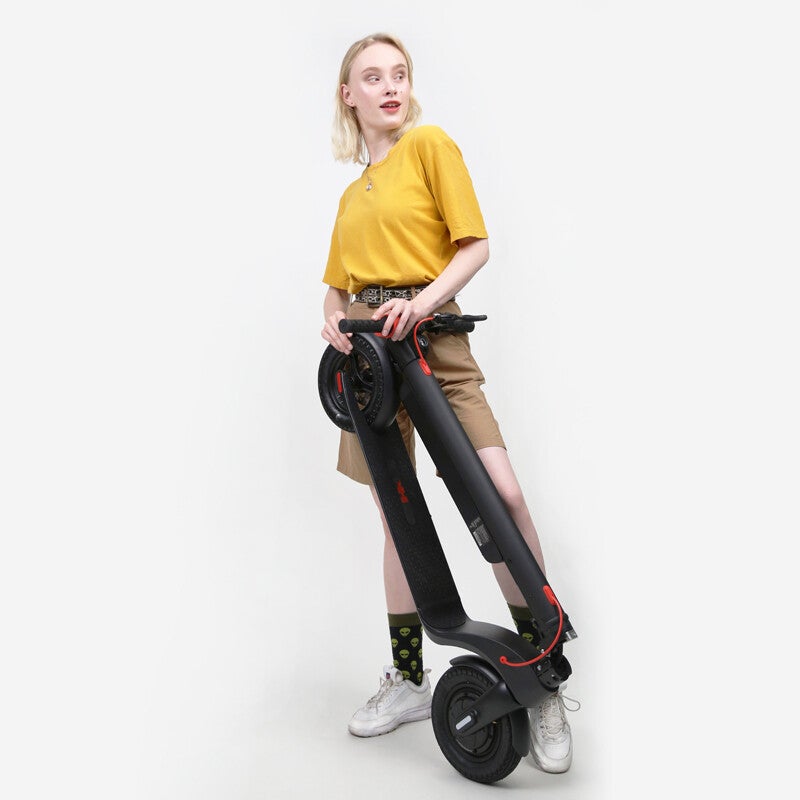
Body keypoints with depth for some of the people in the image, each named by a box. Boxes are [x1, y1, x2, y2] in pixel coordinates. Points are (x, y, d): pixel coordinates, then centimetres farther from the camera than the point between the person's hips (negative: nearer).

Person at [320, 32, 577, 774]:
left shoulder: (430, 144, 5)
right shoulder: (353, 193, 21)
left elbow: (476, 245, -4)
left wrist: (422, 301, -19)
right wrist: (334, 320, -1)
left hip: (430, 331, -5)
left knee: (501, 496, -18)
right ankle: (408, 680, 21)